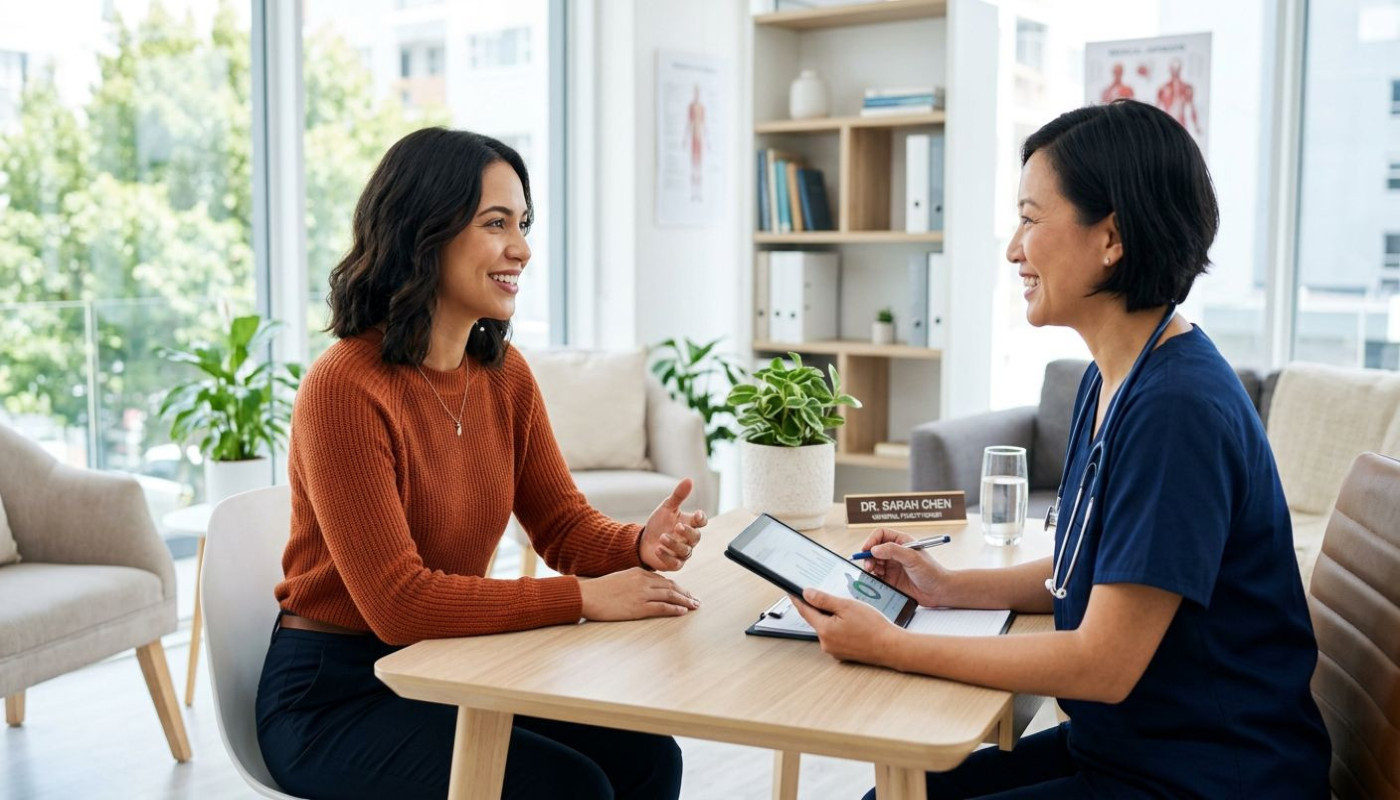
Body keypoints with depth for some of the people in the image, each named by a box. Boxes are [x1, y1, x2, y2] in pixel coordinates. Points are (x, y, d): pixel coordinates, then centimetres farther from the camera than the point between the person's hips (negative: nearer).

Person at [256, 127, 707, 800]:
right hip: (335, 695, -6)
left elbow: (565, 524, 3)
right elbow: (398, 602, -26)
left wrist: (641, 545, -19)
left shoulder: (504, 373, 1)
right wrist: (584, 598, -25)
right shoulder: (345, 387, -23)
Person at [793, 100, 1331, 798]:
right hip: (1116, 742, 8)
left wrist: (891, 647, -19)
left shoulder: (1177, 406, -25)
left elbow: (1104, 663, -24)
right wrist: (947, 587, 3)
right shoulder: (1107, 381, 5)